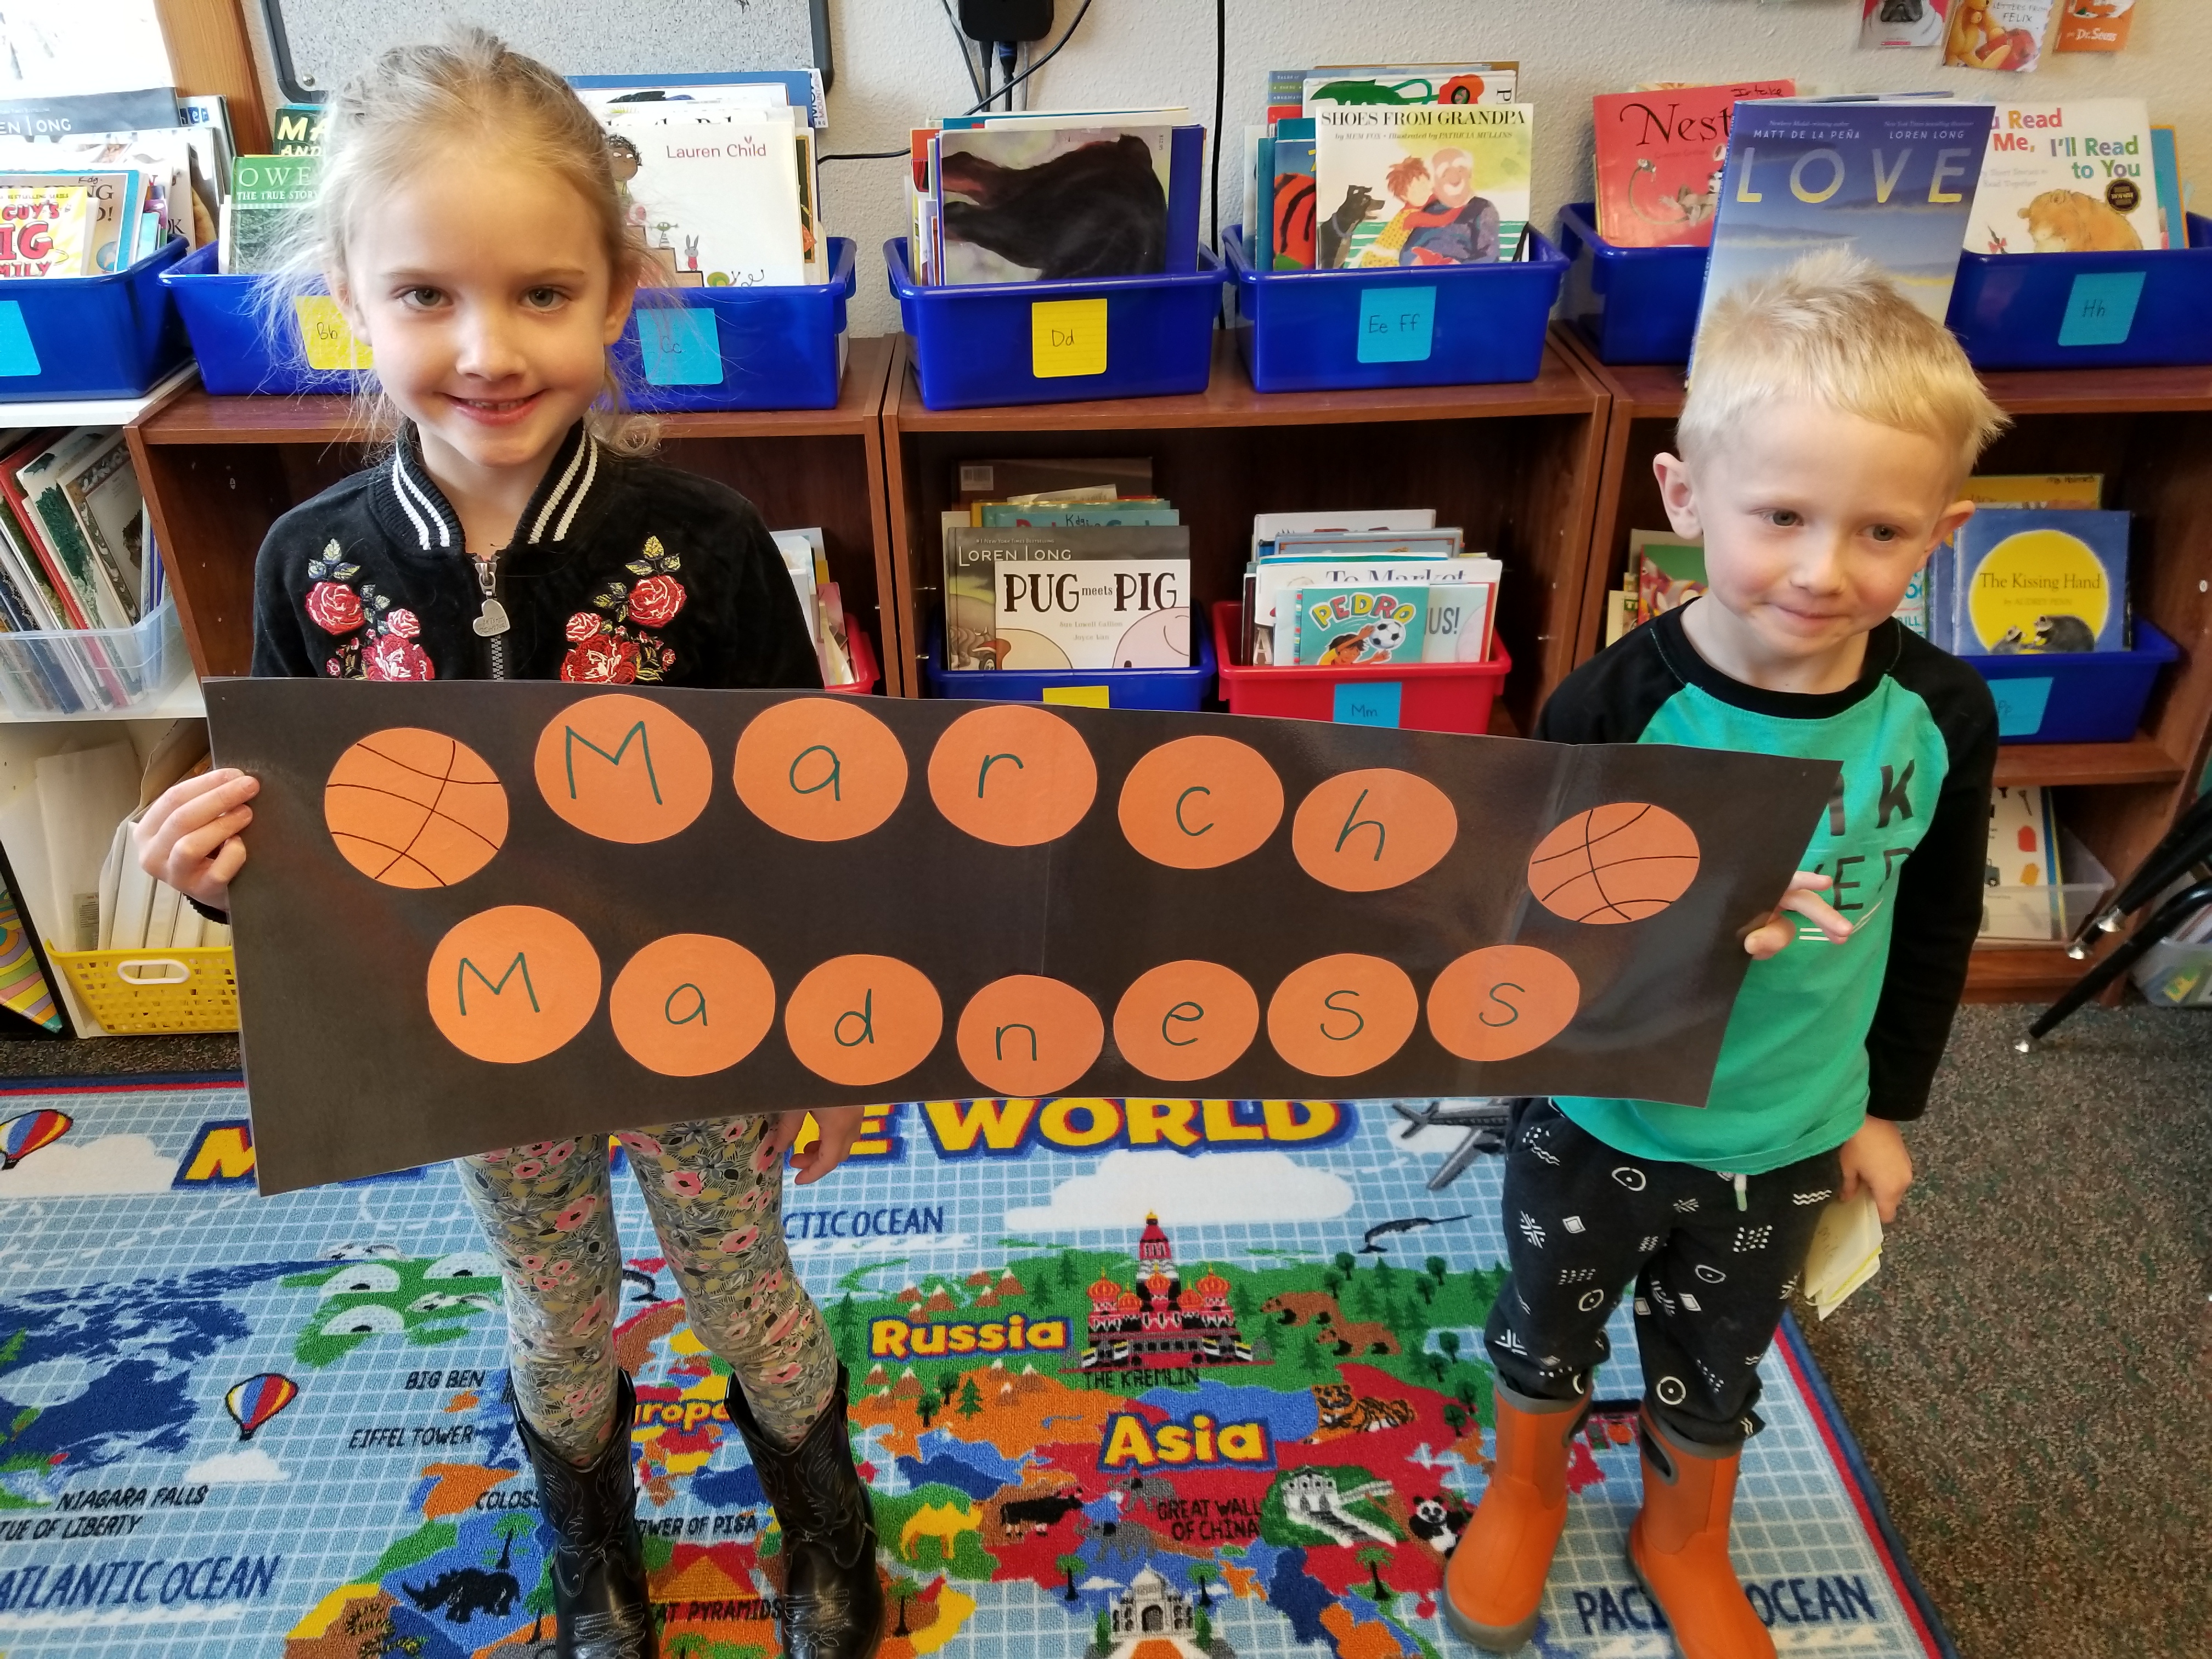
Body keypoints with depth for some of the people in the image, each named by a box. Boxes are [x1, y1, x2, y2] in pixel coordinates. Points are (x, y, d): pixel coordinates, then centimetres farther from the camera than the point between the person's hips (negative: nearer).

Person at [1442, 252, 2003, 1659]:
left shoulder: (1943, 715, -17)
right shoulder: (1613, 709, -27)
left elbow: (1936, 932, -1)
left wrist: (1887, 1106, 8)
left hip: (1790, 1144, 2)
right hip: (1598, 1123, -2)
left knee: (1715, 1371, 26)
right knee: (1547, 1330, 24)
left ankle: (1685, 1540, 57)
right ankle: (1527, 1493, 56)